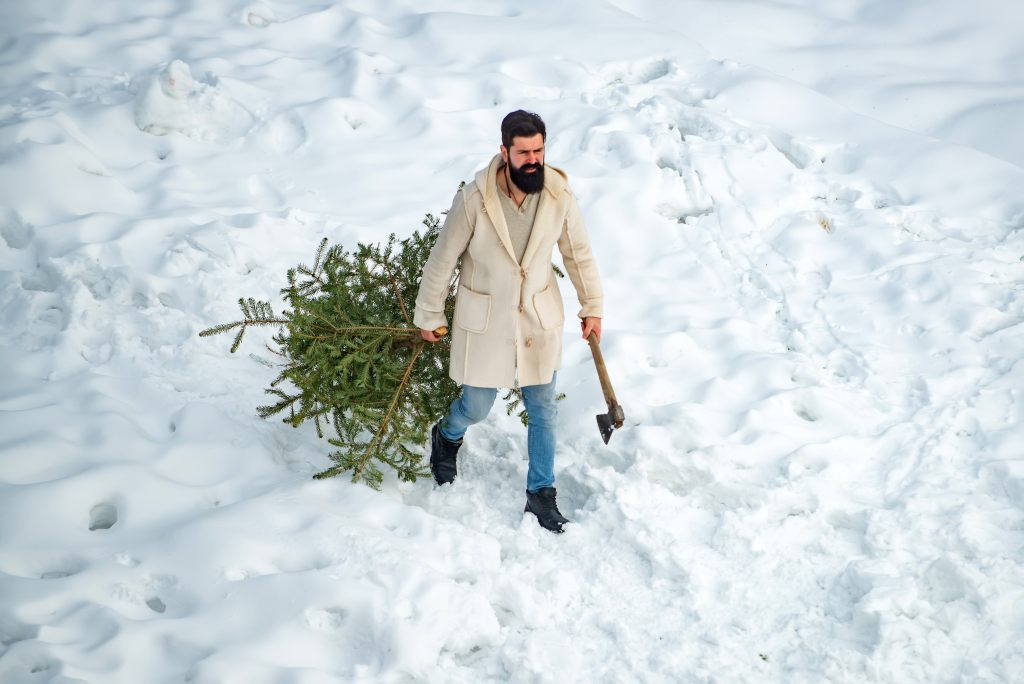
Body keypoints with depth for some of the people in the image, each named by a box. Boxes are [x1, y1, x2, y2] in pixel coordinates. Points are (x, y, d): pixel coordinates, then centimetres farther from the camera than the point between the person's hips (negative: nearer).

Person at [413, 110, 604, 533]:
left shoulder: (559, 196, -15)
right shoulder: (474, 199, -23)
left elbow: (578, 252, 3)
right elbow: (442, 259, -10)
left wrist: (592, 306, 11)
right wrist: (429, 316, 0)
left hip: (540, 320, 2)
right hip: (484, 321, -2)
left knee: (543, 412, 11)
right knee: (476, 408, 13)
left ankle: (541, 495, 30)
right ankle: (447, 438, 51)